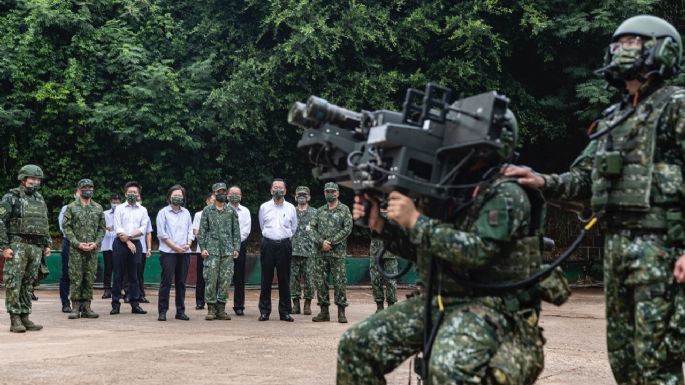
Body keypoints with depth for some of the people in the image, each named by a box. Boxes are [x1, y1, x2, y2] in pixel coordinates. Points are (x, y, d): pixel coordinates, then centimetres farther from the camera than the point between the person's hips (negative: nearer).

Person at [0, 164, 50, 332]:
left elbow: (45, 224, 25)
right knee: (14, 283, -7)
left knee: (27, 284, 8)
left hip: (36, 248, 6)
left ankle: (25, 317, 12)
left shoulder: (40, 199, 17)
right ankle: (15, 320, -6)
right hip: (17, 245, -6)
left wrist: (47, 244, 18)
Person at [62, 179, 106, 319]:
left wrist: (96, 243, -5)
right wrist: (78, 243, -12)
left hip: (93, 249, 3)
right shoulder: (71, 207, 2)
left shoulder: (98, 208, 11)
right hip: (76, 250, -3)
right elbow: (66, 227, -3)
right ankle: (76, 307, 2)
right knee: (76, 278, -3)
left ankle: (86, 307, 9)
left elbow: (102, 228, 11)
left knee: (90, 279, 4)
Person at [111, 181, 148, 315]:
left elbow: (143, 229, 1)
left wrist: (129, 236, -12)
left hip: (136, 244, 2)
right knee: (118, 275, -1)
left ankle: (135, 304, 4)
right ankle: (115, 304, 2)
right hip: (120, 244, -2)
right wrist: (128, 242, -10)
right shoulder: (119, 209, 5)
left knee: (134, 276, 4)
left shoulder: (143, 210, 11)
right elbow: (117, 228, -4)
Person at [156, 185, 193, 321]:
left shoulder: (186, 213, 14)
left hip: (184, 253, 4)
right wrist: (175, 247, -11)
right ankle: (162, 311, -3)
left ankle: (180, 311, 12)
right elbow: (161, 233, -5)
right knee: (166, 282, -7)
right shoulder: (163, 213, 1)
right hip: (168, 252, -4)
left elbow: (190, 230, 14)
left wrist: (188, 244, -5)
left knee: (181, 283, 6)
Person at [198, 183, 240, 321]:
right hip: (212, 250, -2)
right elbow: (202, 231, 4)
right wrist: (203, 248, -5)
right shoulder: (207, 211, 6)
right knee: (211, 279, -4)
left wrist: (236, 248, 2)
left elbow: (236, 231, 10)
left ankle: (221, 308, 8)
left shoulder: (231, 211, 10)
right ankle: (211, 308, 2)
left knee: (225, 280, 1)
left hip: (228, 251, 2)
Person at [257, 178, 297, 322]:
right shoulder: (264, 207, 6)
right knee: (266, 279, 0)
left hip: (284, 244, 0)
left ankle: (285, 311, 6)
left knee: (284, 279, 1)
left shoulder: (290, 208, 7)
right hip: (268, 244, 0)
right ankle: (264, 311, 5)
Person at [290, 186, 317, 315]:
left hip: (309, 251, -2)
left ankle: (308, 304, 6)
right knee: (293, 277, 2)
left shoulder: (314, 213, 6)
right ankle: (295, 304, 9)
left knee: (308, 278, -1)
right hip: (293, 250, 2)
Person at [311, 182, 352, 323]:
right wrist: (321, 242, -10)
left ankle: (341, 312, 0)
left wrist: (331, 242, -13)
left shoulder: (344, 210, 2)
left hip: (338, 252, -4)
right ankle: (324, 311, 10)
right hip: (321, 252, 4)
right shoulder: (320, 211, 14)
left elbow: (347, 229, -7)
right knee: (320, 281, 3)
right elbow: (313, 228, 7)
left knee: (340, 282, -5)